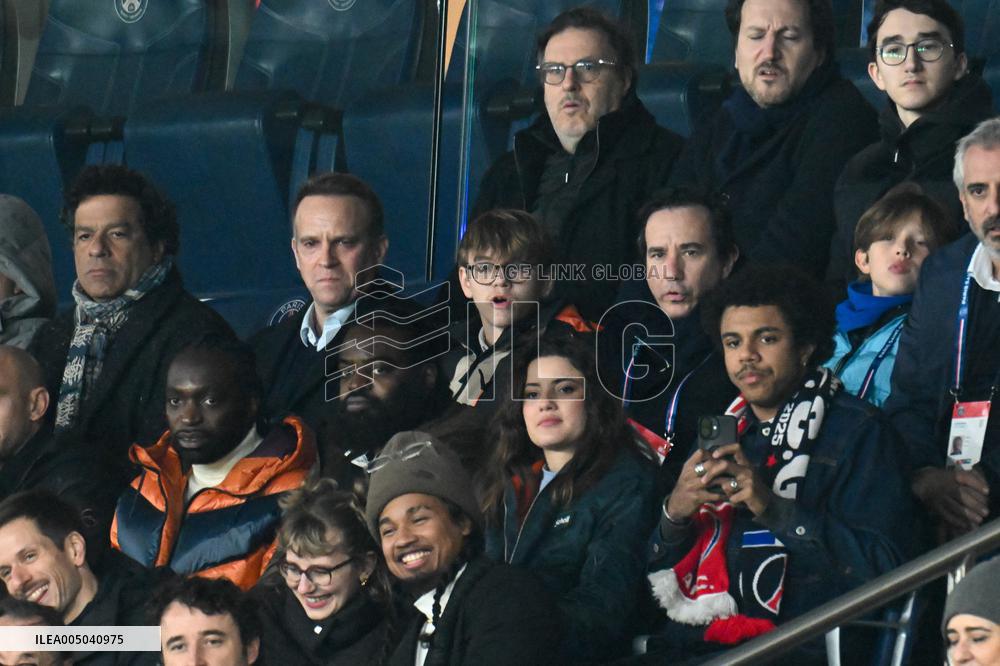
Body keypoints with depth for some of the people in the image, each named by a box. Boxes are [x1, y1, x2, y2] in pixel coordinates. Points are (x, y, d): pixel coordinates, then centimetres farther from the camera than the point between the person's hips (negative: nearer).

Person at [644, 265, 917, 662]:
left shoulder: (858, 432, 2)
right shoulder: (721, 431, 21)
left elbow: (883, 566, -11)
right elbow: (661, 576, 20)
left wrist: (772, 507, -16)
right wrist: (674, 514, -3)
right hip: (701, 641, 6)